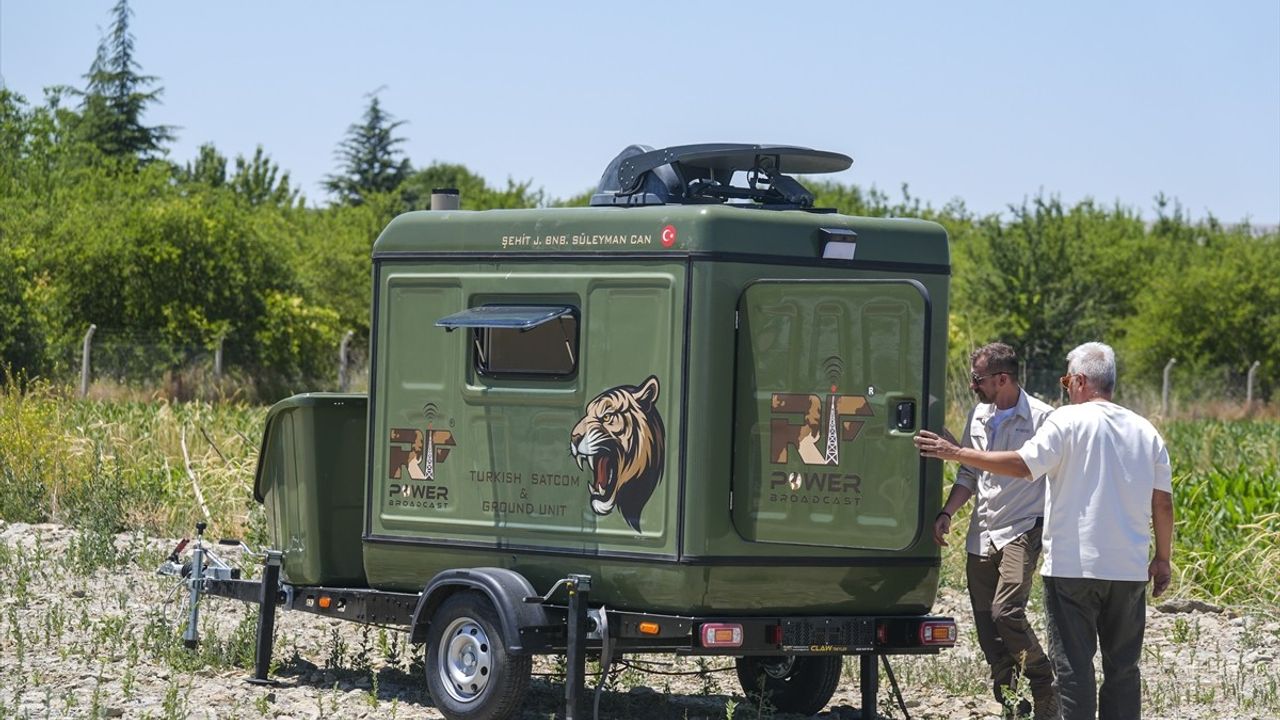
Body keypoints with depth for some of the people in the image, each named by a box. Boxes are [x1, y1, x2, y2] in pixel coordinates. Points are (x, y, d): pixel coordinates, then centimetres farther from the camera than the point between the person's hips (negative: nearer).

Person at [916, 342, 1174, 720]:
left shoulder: (1069, 421, -7)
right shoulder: (1145, 430, 9)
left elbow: (1022, 465, -15)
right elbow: (1163, 503, 8)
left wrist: (955, 453, -8)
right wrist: (1162, 559, 18)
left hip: (1073, 565, -5)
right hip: (1129, 570, 5)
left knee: (1074, 665, 0)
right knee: (1123, 668, 9)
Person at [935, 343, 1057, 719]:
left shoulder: (1041, 418, -7)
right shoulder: (979, 415, 13)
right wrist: (946, 512, 8)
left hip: (1021, 532, -7)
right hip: (981, 535, 7)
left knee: (1007, 613, -21)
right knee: (985, 623, 5)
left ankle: (1045, 686, -4)